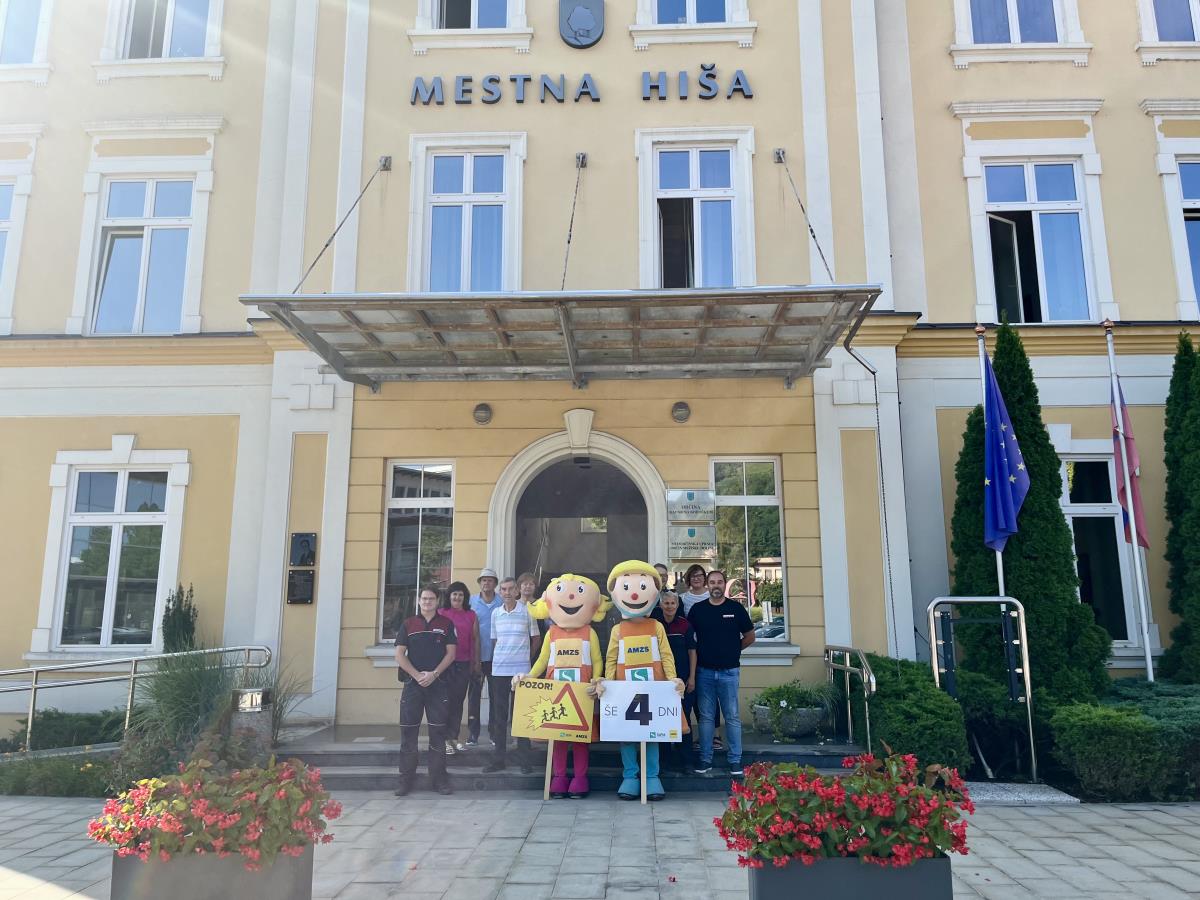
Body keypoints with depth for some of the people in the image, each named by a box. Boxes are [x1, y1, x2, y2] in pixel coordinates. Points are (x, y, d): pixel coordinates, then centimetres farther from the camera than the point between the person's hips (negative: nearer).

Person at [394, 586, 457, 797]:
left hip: (437, 683, -1)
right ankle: (406, 780, 11)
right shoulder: (408, 624, 8)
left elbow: (451, 653, 1)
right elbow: (399, 654, 2)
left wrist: (434, 674, -11)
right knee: (408, 732, 2)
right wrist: (417, 675, -9)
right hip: (413, 684, 1)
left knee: (438, 732, 1)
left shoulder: (446, 624, 7)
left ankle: (439, 779, 9)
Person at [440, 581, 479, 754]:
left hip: (464, 663, 3)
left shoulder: (471, 615, 8)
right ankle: (445, 738, 2)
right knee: (446, 700, -3)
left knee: (459, 700, 8)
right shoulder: (441, 614, 1)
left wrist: (476, 662, 7)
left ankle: (454, 737, 16)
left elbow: (476, 639, 10)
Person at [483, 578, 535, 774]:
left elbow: (534, 639, 6)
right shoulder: (495, 613, 7)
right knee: (499, 714, 8)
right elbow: (494, 640, 15)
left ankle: (524, 759, 7)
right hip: (498, 669, 3)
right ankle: (498, 758, 16)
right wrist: (495, 659, 10)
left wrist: (527, 658, 3)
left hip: (521, 669, -3)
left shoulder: (527, 612, -2)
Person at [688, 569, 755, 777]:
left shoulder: (736, 608, 1)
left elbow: (750, 637, 9)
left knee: (732, 717, 3)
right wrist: (702, 652, 4)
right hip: (704, 672, 1)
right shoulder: (697, 609, 3)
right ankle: (705, 759, 16)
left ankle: (735, 760, 12)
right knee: (706, 717, 8)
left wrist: (732, 650, 7)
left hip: (729, 672, -1)